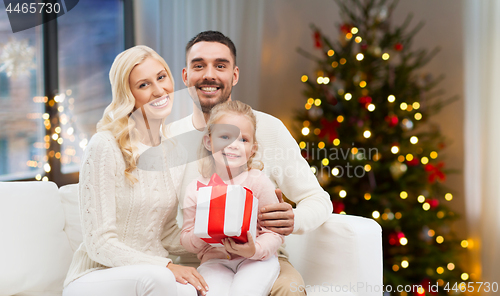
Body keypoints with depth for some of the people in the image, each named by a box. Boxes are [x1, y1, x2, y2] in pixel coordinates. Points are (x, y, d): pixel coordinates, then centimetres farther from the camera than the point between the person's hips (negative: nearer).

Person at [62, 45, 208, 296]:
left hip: (151, 276, 4)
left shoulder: (175, 150, 7)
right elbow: (99, 243, -14)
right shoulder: (105, 146, -13)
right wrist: (166, 267, -23)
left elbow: (166, 235, 11)